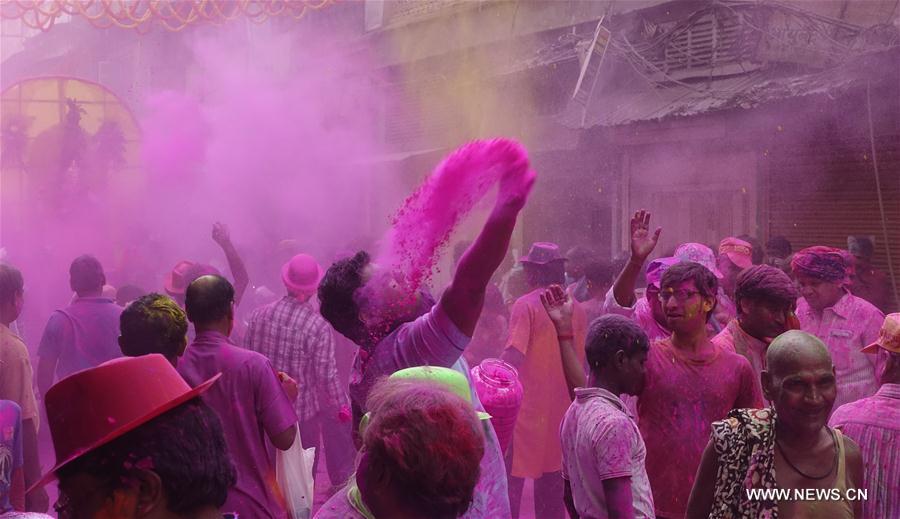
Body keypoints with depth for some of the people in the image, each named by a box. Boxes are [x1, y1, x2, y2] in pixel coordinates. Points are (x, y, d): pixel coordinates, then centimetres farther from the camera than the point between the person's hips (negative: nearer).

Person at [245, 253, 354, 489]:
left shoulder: (258, 315, -12)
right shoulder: (318, 326, -24)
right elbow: (327, 375, -19)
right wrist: (342, 405, -3)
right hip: (304, 408, -4)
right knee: (305, 466, 21)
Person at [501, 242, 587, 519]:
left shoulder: (526, 305, -13)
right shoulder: (576, 309, 5)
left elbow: (513, 356, -22)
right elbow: (580, 361, 13)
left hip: (528, 405, -6)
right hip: (561, 407, 6)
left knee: (512, 476, 2)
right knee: (552, 479, 16)